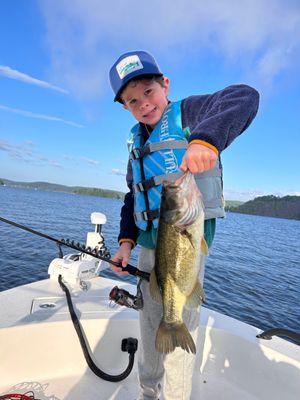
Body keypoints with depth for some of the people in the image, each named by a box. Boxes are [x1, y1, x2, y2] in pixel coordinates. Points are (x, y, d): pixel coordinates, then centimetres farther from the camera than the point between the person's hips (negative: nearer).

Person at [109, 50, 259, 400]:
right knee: (149, 321, 16)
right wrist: (126, 240, 5)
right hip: (148, 240, 7)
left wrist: (207, 138, -42)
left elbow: (243, 98, -22)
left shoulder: (187, 112, -4)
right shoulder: (136, 141, 15)